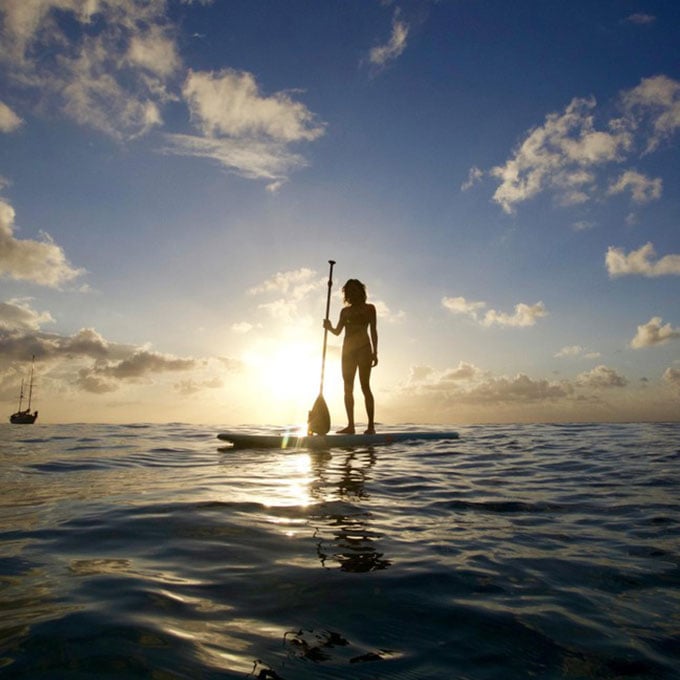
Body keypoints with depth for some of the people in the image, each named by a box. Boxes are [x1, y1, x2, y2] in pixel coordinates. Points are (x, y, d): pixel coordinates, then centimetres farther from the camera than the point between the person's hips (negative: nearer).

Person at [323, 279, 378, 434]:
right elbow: (338, 331, 12)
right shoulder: (345, 311, 18)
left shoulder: (369, 308, 8)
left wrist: (374, 352, -7)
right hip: (348, 350, 5)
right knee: (348, 388, 0)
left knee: (365, 386, -11)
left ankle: (371, 426, -12)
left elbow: (373, 331, 2)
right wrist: (329, 327, -10)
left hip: (364, 348, -5)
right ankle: (350, 425, 3)